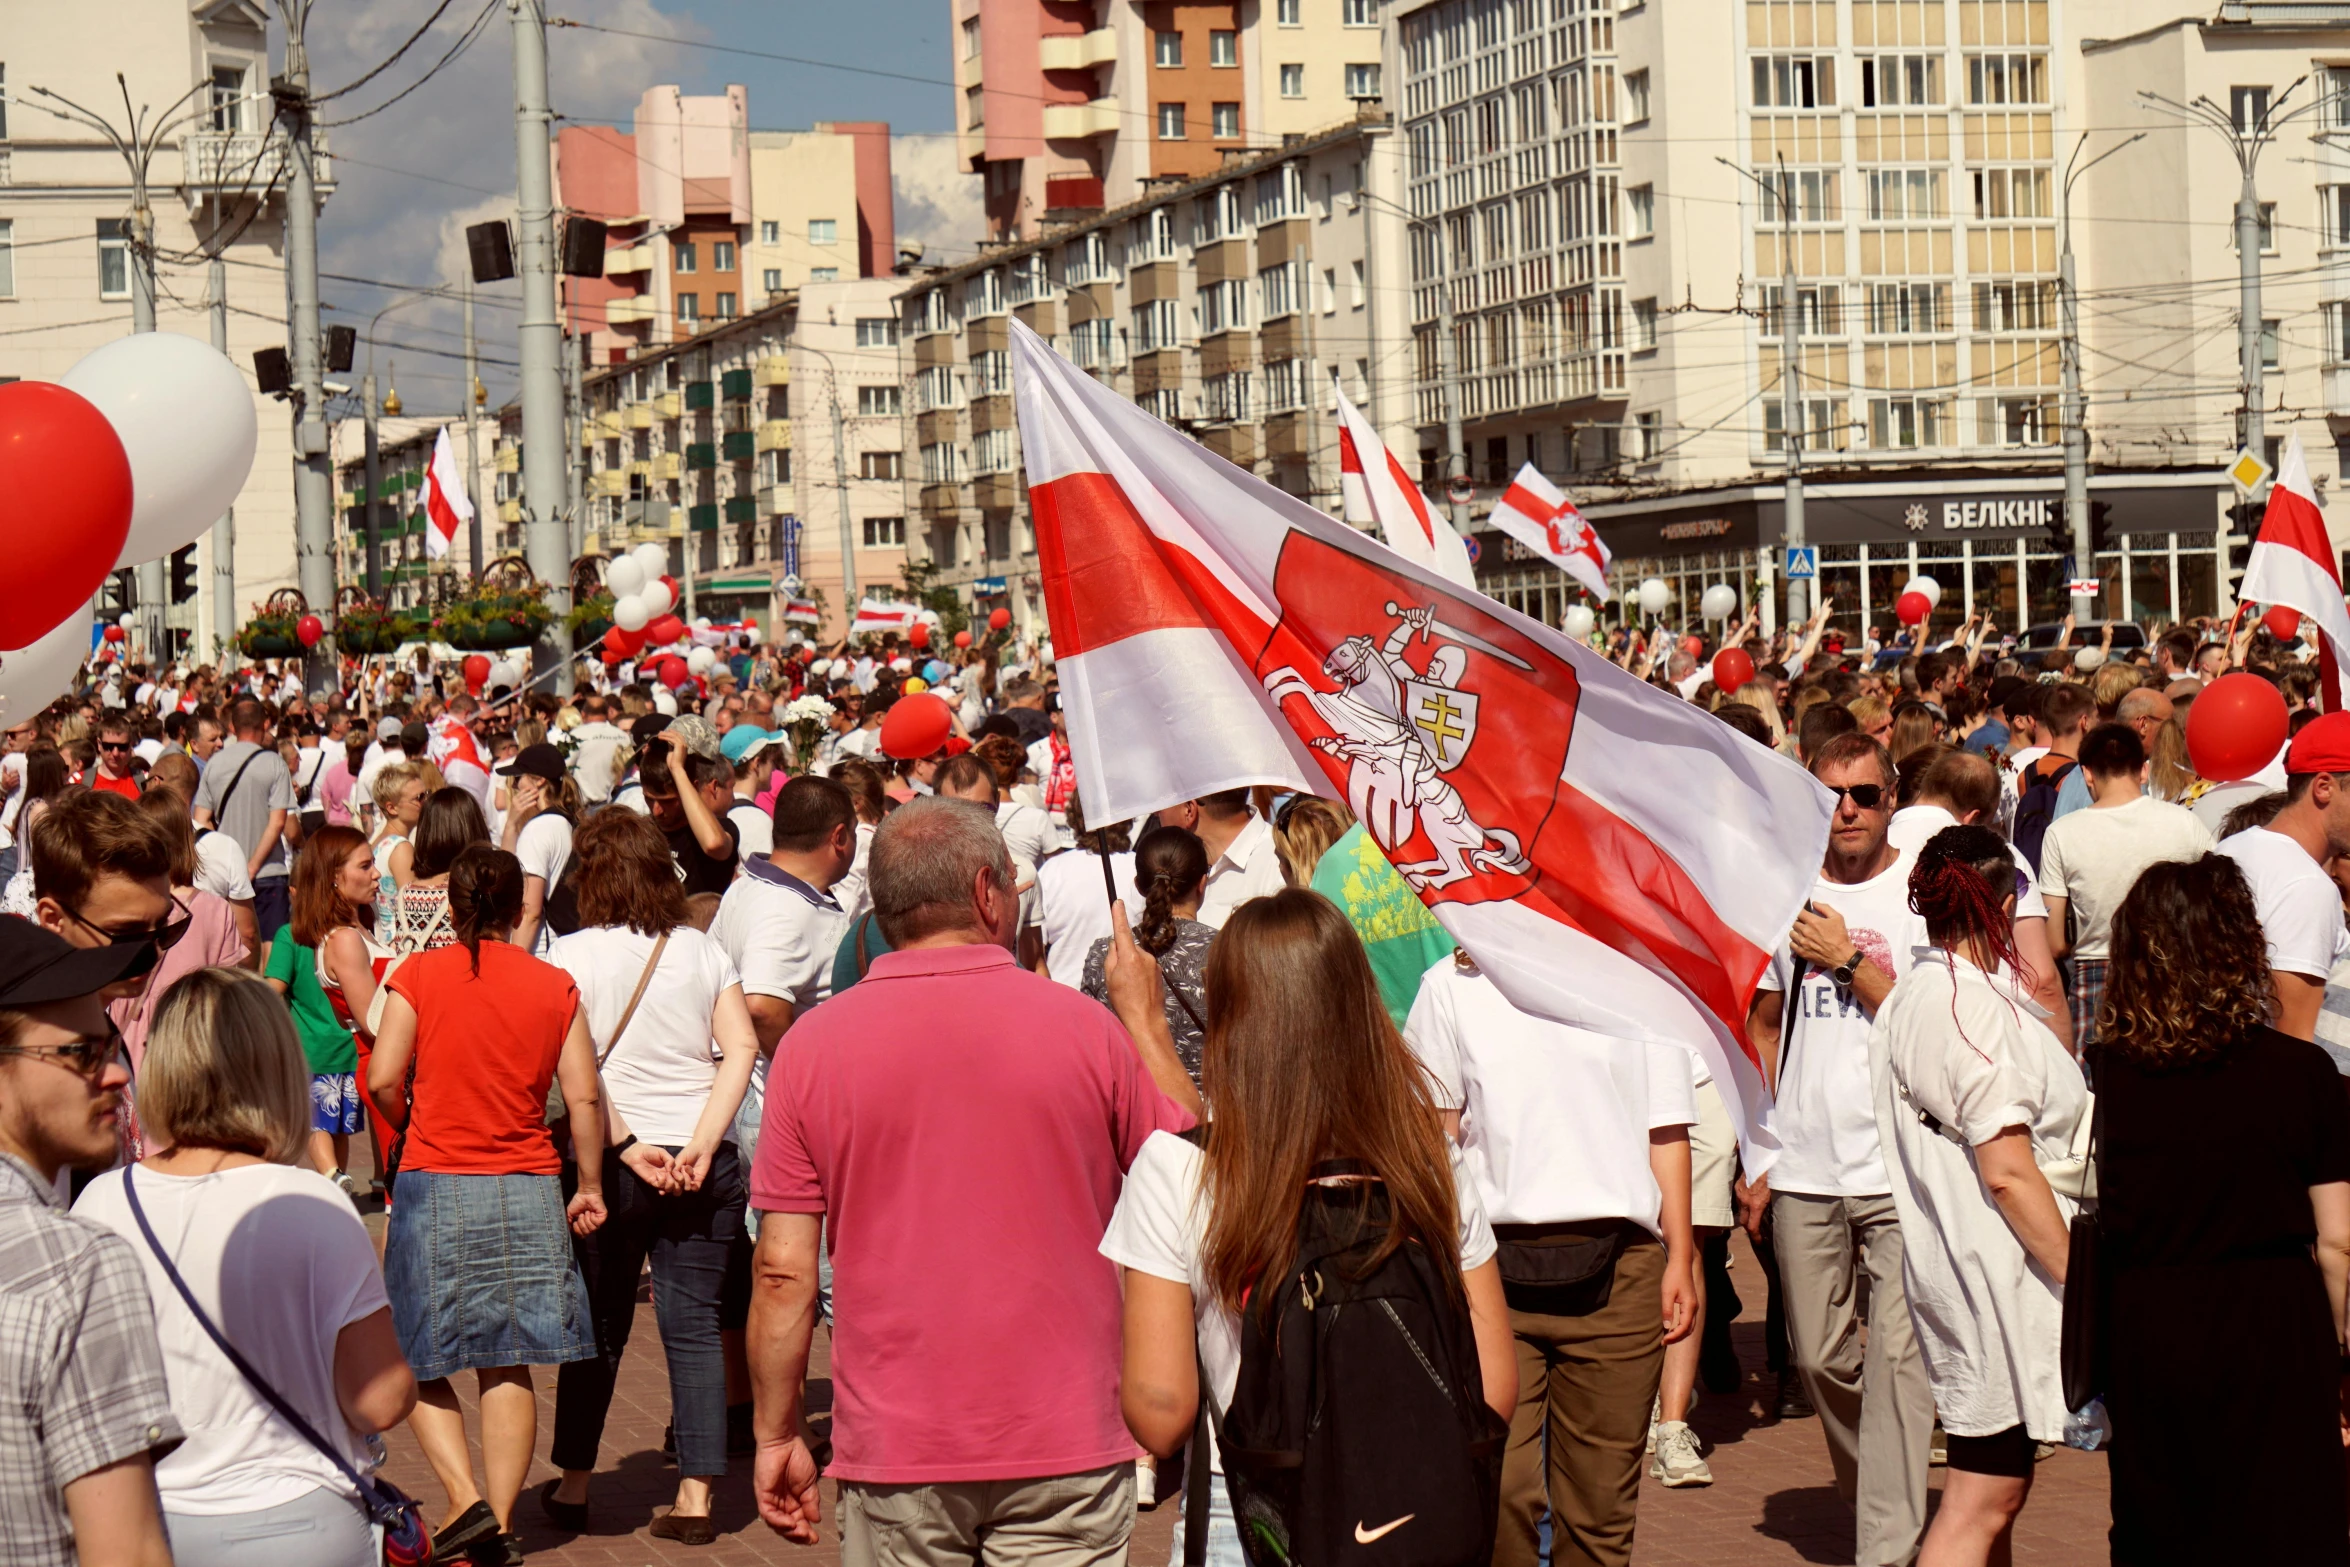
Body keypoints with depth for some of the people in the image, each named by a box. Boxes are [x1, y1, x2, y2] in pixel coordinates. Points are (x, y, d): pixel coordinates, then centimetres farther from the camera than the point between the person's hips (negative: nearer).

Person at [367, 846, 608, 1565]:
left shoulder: (419, 974, -2)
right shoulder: (556, 986, 3)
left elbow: (382, 1080, -8)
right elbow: (585, 1097, 1)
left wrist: (411, 1129, 12)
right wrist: (590, 1185, 11)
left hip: (435, 1183, -2)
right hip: (527, 1193, 2)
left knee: (416, 1359, 9)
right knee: (509, 1366, 9)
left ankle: (466, 1500, -5)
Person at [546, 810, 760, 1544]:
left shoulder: (574, 955, -2)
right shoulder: (704, 951, 6)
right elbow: (741, 1049, -5)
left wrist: (625, 1147, -12)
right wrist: (700, 1144, -10)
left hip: (615, 1160, -1)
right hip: (705, 1163, 2)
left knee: (599, 1324, 10)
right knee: (694, 1325, 3)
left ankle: (573, 1485, 19)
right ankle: (695, 1497, 0)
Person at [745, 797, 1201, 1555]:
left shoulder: (812, 1044, -3)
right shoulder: (1083, 1025, -6)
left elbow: (783, 1271, -3)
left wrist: (777, 1436, 7)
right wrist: (1145, 1019, 17)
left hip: (892, 1461, 1)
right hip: (1066, 1447, -1)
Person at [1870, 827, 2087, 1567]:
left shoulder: (1912, 993, 11)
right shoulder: (1976, 1007, -19)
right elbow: (2008, 1171, -21)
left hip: (1946, 1259, 10)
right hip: (1996, 1274, -10)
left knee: (1998, 1491, 18)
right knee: (1979, 1505, -7)